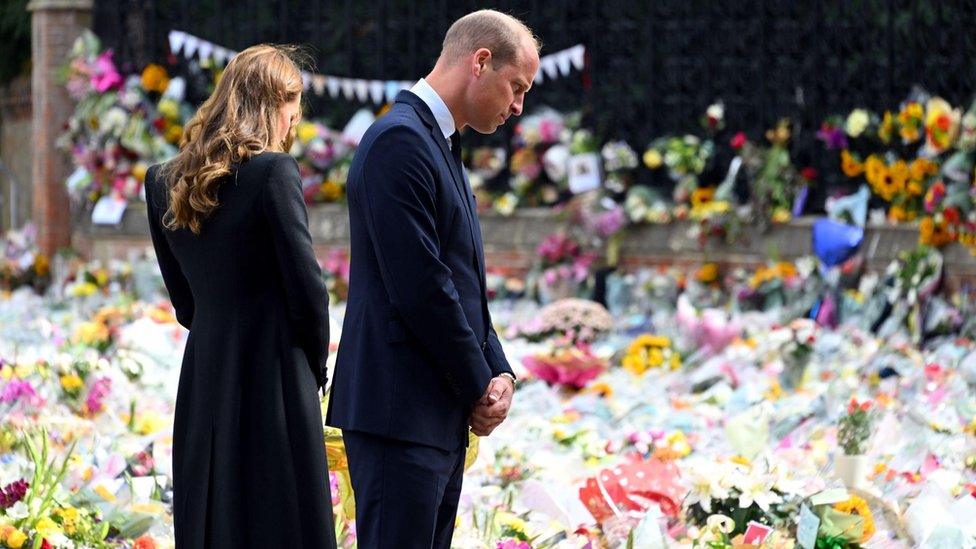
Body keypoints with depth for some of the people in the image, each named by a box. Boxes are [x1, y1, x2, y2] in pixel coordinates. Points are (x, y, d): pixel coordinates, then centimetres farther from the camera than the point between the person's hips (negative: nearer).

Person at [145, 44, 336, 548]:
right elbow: (306, 288, -11)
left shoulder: (163, 182, 8)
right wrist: (316, 367, 4)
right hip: (272, 377, -6)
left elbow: (184, 302, 13)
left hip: (202, 380, 6)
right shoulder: (272, 171, -12)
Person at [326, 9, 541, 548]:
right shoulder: (398, 141, -13)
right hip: (400, 414, -10)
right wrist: (479, 385, -9)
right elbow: (419, 288, -19)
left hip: (441, 421, 10)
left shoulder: (440, 148, 19)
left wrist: (498, 372, 4)